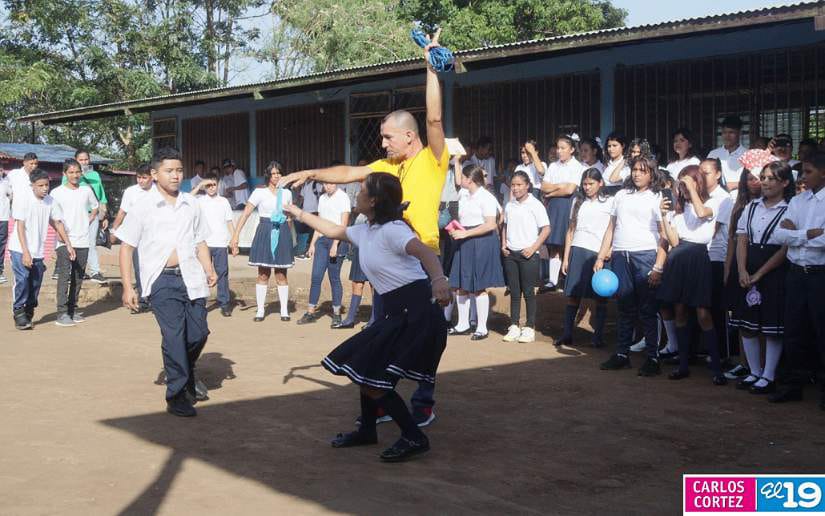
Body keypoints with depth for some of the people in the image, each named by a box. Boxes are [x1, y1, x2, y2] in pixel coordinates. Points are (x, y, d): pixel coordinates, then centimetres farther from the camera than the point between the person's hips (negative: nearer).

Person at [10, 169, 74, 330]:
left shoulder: (50, 201, 0)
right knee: (22, 281, -13)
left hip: (38, 251, 5)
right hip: (20, 249, -5)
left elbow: (57, 223, 11)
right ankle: (19, 314, -4)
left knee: (35, 284, 6)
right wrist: (25, 252, -20)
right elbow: (20, 226, -14)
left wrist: (68, 244, 8)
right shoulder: (24, 199, -12)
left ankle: (29, 313, 20)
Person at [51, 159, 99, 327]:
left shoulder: (86, 190, 8)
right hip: (64, 241, -4)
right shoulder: (57, 192, -2)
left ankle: (73, 310, 18)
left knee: (78, 278, 8)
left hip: (82, 241, 4)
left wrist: (89, 220, 10)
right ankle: (62, 313, -12)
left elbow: (95, 207, 24)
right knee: (64, 275, -12)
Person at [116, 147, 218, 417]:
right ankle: (176, 397, -1)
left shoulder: (191, 204, 12)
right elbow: (126, 247, 3)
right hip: (162, 280, -4)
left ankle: (186, 373, 34)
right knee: (173, 336, -10)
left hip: (191, 277, 4)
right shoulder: (144, 208, 1)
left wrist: (209, 269, 3)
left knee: (199, 333, 3)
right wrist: (127, 287, -3)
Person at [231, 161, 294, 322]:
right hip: (265, 233, -2)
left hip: (282, 234, 2)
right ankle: (260, 310, 10)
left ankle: (284, 310, 11)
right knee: (263, 274, 2)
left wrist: (289, 236, 22)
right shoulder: (259, 192, -1)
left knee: (281, 275, 4)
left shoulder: (287, 193, 9)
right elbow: (246, 214, -7)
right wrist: (236, 235, -15)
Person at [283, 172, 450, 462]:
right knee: (364, 371, 17)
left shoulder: (392, 229, -15)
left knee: (371, 378, -9)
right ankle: (367, 430, 33)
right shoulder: (366, 232, 13)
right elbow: (334, 231, 32)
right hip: (397, 315, 9)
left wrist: (438, 279, -53)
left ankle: (414, 438, 0)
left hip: (415, 315, -9)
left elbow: (424, 251, -33)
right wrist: (300, 215, 38)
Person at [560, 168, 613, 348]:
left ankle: (598, 336, 7)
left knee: (600, 297, 0)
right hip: (578, 251, 3)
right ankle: (567, 335, 7)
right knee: (573, 295, 2)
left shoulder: (609, 202, 4)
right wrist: (566, 258, 11)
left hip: (599, 253, -3)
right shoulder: (578, 202, 16)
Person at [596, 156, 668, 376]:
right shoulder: (622, 195, 17)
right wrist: (600, 257, 10)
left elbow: (664, 235, -4)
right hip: (620, 257, 4)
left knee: (648, 310, -3)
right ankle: (622, 354, 17)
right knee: (624, 308, 10)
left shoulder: (657, 198, 3)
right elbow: (611, 228, 18)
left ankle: (653, 358, 1)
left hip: (645, 256, -4)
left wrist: (658, 267, -12)